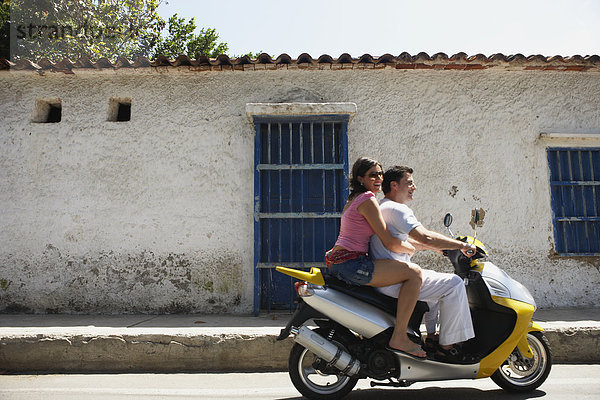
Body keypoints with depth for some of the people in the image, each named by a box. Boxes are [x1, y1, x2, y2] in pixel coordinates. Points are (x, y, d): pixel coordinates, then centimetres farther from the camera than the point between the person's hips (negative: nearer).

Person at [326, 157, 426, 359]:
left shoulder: (353, 199, 20)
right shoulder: (367, 199, -10)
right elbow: (390, 243, -12)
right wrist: (412, 249, 5)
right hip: (350, 264, -11)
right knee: (414, 272, -12)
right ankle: (398, 338, -11)